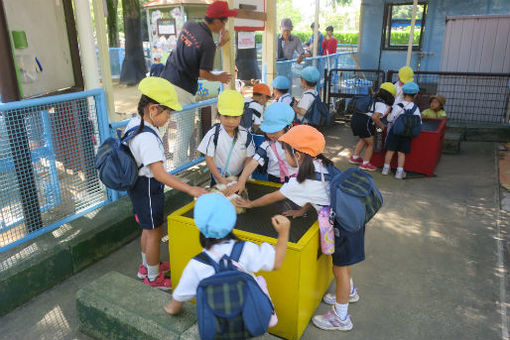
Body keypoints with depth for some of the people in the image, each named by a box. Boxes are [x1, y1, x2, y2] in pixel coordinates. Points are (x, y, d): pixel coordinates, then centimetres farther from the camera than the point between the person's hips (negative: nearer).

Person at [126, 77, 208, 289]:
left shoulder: (134, 123, 1)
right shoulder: (147, 137, -30)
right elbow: (159, 173, -35)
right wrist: (190, 190, -37)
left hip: (139, 186, 10)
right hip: (148, 189, -10)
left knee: (148, 229, 25)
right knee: (154, 232, 8)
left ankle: (146, 267, 44)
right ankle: (154, 278, 26)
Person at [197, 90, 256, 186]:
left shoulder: (246, 135, -12)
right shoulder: (213, 134, -19)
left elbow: (248, 159, -6)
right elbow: (209, 158, -15)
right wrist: (221, 179, -18)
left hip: (239, 178, 2)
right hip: (218, 178, -1)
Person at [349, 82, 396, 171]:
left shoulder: (374, 100, 20)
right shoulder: (383, 105, -5)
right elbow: (375, 117, -17)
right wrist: (381, 126, -2)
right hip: (364, 122, -8)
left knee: (363, 139, 31)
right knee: (370, 144, 12)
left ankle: (354, 157, 33)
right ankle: (365, 164, 17)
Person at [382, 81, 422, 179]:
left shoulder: (397, 106, -10)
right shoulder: (416, 108, -2)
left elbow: (390, 120, -5)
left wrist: (388, 133, 10)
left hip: (394, 131, -2)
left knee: (390, 150, 8)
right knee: (402, 152, 7)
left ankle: (386, 168, 18)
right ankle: (399, 172, 8)